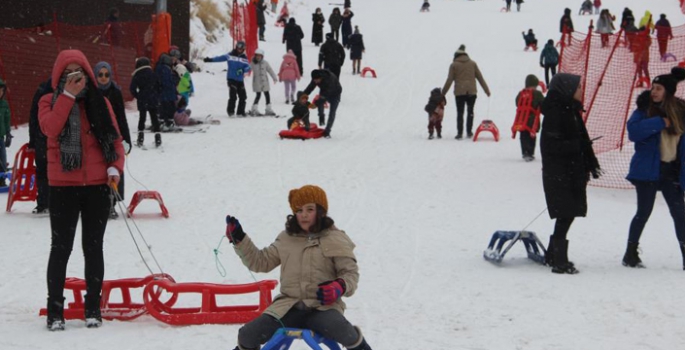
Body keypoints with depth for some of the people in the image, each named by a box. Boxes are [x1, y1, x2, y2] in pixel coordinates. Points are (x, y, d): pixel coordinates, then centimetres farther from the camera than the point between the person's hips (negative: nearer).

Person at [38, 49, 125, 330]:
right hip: (63, 186, -2)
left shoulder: (100, 102, 8)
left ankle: (93, 308, 14)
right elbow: (50, 128, -18)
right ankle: (55, 310, 5)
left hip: (97, 186, 2)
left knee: (93, 247, 7)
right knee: (61, 247, 0)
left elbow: (115, 138, 9)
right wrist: (69, 95, -18)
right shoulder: (49, 101, 3)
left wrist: (115, 168, -6)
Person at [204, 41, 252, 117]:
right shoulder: (230, 55, 3)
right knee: (233, 96, -14)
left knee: (243, 97, 5)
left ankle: (241, 112, 16)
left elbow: (248, 67, 0)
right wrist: (210, 59, -6)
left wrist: (242, 70, -20)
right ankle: (230, 111, -5)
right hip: (231, 79, -4)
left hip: (240, 80, 4)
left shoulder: (244, 58, 9)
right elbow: (220, 58, 4)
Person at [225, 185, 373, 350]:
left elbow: (350, 272, 3)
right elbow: (260, 262, 16)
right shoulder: (286, 238, 13)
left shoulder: (335, 239, 2)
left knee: (342, 331, -36)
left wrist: (340, 286, -19)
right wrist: (239, 239, 6)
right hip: (289, 306, 3)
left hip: (323, 307, -3)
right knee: (248, 334, -15)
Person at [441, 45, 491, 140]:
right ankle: (469, 132, 13)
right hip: (472, 92, 2)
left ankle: (460, 133, -2)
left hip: (459, 92, -2)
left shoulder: (454, 65, 1)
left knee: (460, 113, 4)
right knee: (470, 112, 14)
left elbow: (449, 80, -1)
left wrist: (443, 93, 6)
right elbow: (480, 77, 10)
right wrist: (487, 90, 16)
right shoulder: (472, 63, 7)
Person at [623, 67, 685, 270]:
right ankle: (631, 253, 13)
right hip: (647, 170, -3)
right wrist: (659, 123, -23)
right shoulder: (645, 110, -4)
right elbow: (633, 131, -19)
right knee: (644, 211, 0)